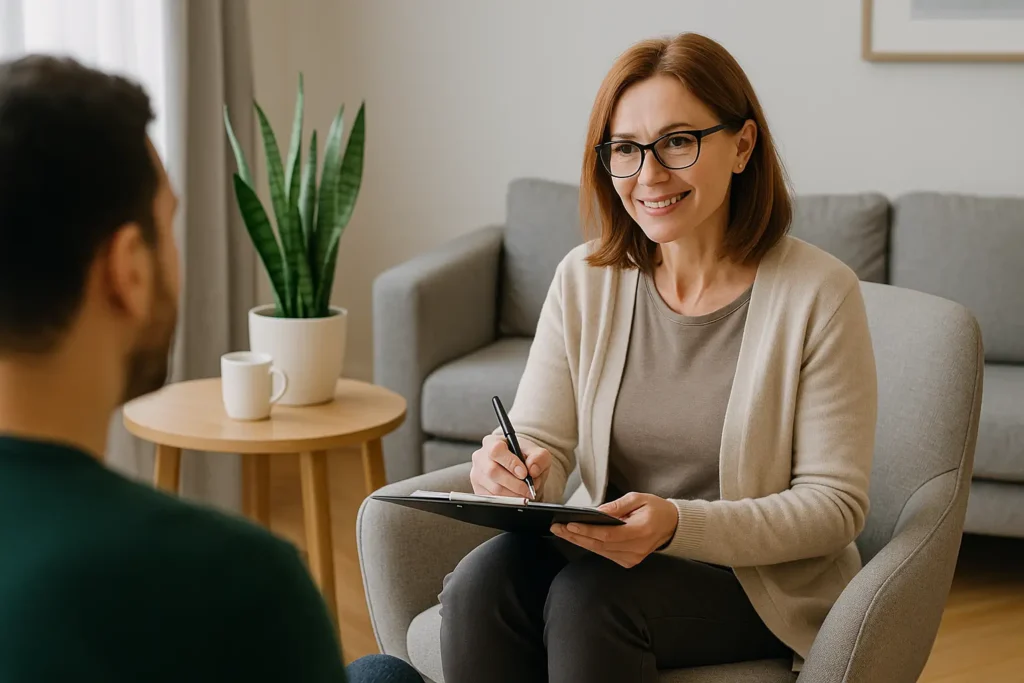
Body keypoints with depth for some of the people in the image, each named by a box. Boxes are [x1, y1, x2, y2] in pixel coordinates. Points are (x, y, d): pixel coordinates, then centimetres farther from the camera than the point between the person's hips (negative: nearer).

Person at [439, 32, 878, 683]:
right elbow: (541, 444, 1)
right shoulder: (584, 280, 2)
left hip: (762, 579, -3)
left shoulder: (818, 293, -11)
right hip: (607, 549, 4)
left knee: (587, 597, -31)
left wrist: (677, 525, -25)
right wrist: (514, 469, -25)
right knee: (483, 581, -26)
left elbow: (836, 504, -11)